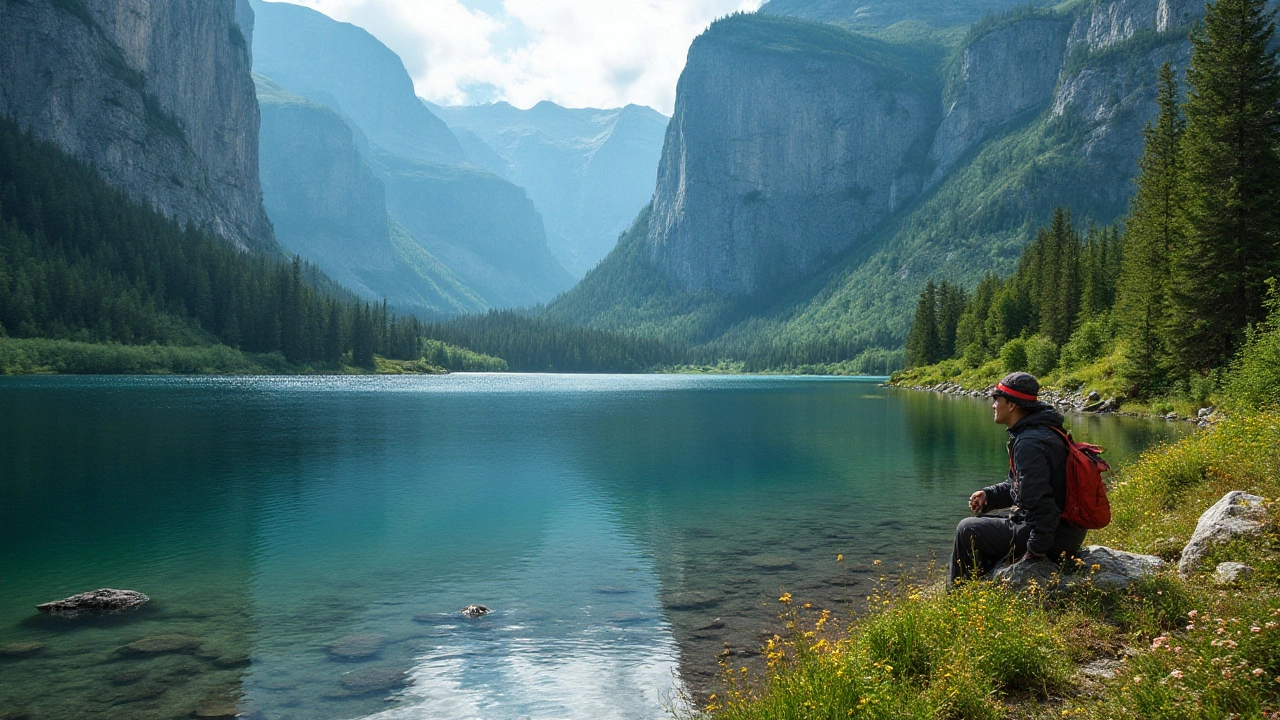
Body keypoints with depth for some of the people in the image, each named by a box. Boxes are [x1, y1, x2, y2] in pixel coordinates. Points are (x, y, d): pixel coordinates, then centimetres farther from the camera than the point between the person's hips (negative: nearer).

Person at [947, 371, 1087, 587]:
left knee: (968, 530, -1)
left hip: (1053, 536, -10)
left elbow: (1041, 504, -28)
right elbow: (1021, 485, 20)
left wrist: (1035, 551, -20)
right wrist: (989, 495, 5)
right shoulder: (1043, 432, 10)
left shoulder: (1029, 444, -24)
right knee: (981, 522, 24)